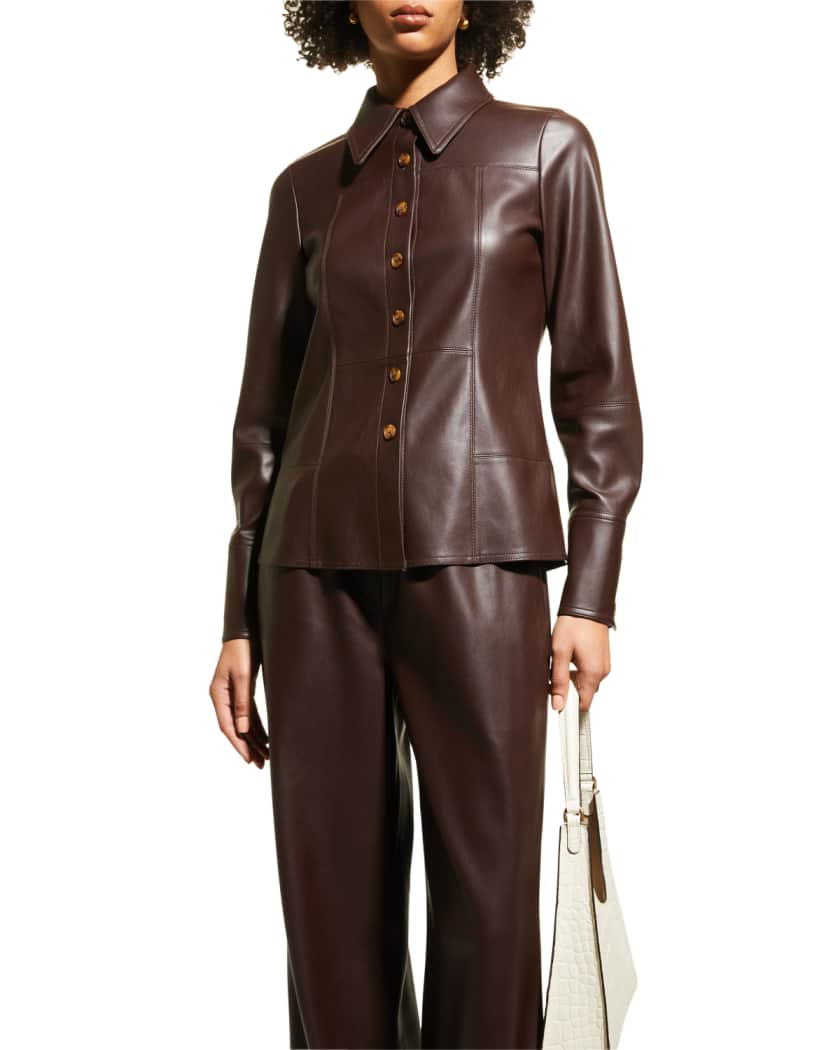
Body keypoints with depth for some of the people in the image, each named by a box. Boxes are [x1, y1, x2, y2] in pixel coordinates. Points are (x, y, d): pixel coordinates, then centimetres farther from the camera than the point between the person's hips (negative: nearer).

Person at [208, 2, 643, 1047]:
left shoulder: (546, 149, 6)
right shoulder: (305, 189, 13)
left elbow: (597, 382, 3)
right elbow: (266, 412, 14)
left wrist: (593, 593, -5)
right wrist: (240, 621, 8)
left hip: (478, 564, -2)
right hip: (321, 568, 3)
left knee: (486, 901, -4)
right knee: (332, 901, 2)